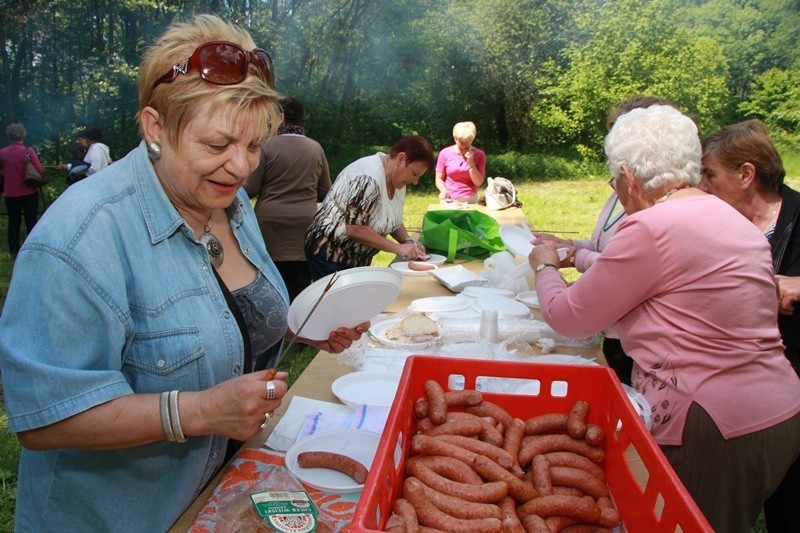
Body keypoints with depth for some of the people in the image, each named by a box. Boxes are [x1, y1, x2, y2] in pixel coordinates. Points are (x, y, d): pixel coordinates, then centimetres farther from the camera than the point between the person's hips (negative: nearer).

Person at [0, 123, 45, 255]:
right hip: (29, 192, -3)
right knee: (31, 221, 7)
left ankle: (14, 250, 19)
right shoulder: (28, 150, -12)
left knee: (13, 221, 13)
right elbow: (40, 170, -17)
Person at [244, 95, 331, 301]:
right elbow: (325, 192, 10)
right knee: (300, 285, 7)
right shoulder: (316, 148, 5)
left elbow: (250, 189, -7)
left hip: (271, 224, -3)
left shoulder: (267, 145, -7)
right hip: (304, 225, 3)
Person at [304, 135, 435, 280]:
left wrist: (408, 241, -7)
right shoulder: (368, 177, -27)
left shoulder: (397, 179, 1)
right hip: (330, 255, -9)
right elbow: (355, 229, -30)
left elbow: (393, 220, 12)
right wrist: (398, 248, -25)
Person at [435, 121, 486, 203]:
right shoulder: (445, 153, -2)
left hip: (470, 200, 0)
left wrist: (471, 163, -13)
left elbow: (478, 183, -4)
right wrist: (443, 190, -15)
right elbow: (439, 178, 4)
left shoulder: (479, 154, -1)